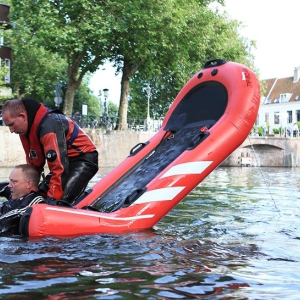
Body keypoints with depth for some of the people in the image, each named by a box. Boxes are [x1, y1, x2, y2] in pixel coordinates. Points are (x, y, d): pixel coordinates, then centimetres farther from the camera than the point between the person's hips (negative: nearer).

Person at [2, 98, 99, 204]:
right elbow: (34, 162, 12)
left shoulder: (49, 126, -28)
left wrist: (53, 197, -29)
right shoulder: (27, 128, 2)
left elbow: (59, 166, -31)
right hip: (67, 160, 10)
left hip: (84, 158, -10)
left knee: (62, 201, -26)